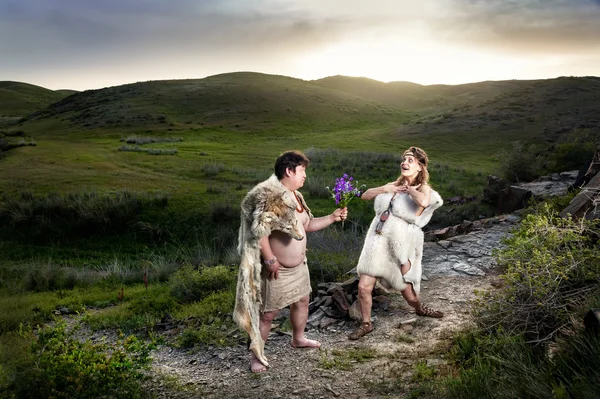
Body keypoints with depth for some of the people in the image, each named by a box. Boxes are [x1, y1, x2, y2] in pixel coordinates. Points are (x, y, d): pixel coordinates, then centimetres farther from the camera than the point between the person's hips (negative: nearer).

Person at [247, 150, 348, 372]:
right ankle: (256, 357, 16)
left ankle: (298, 339, 48)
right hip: (277, 269, -9)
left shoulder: (296, 196, 8)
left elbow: (308, 224, 18)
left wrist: (333, 217, 7)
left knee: (301, 301, 23)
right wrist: (270, 260, -27)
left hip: (299, 264, 9)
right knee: (267, 314, 0)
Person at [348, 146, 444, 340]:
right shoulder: (395, 185, 10)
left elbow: (424, 202, -32)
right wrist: (384, 189, -1)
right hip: (377, 242, 4)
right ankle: (366, 324, 20)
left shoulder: (423, 188, -6)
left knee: (406, 291, 12)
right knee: (364, 287, -3)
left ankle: (420, 309, 48)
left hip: (400, 246, -4)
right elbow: (365, 195, 15)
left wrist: (410, 189, -14)